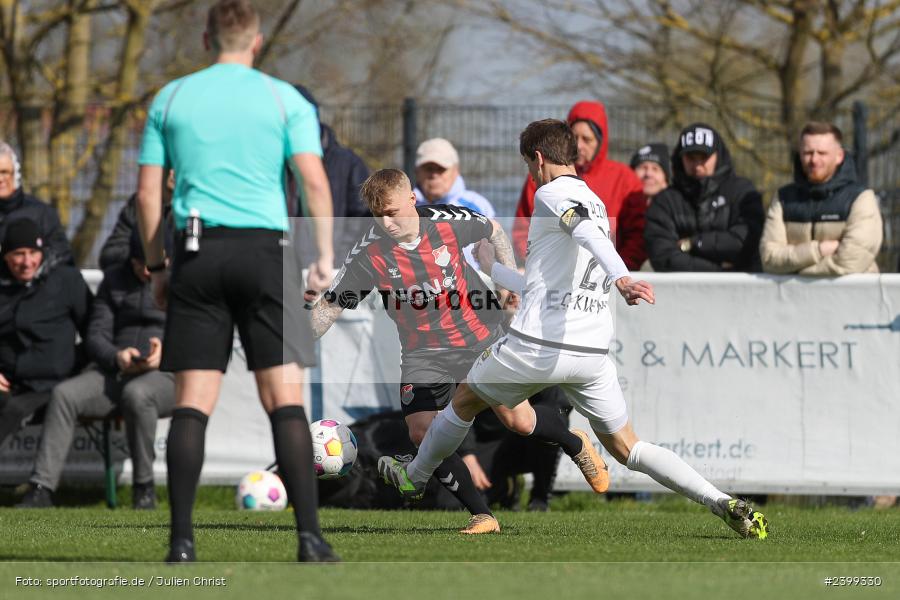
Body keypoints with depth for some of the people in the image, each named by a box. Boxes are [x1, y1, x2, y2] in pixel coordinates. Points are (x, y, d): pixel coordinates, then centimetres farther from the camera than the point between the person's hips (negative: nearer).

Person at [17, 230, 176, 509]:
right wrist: (117, 357, -13)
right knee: (64, 394, -26)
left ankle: (144, 487, -23)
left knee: (136, 394, -39)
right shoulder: (115, 280, 17)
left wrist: (166, 352, -20)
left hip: (166, 374, -3)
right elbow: (95, 336, 9)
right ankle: (41, 489, -30)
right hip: (114, 371, 4)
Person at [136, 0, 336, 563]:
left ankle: (182, 539, -5)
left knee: (192, 402, 2)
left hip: (197, 253, 1)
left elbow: (148, 192, 8)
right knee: (286, 398, -1)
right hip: (264, 249, -1)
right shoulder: (284, 98, 5)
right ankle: (310, 535, -8)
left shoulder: (172, 98, 10)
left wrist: (156, 267, 14)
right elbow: (315, 181, -5)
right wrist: (325, 257, 0)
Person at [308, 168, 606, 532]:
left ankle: (575, 445, 32)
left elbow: (494, 231, 7)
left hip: (480, 338, 0)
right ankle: (482, 516, -7)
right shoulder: (370, 254, -19)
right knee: (421, 432, -18)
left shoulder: (449, 222, -16)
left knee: (519, 421, -2)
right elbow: (330, 306, -15)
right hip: (423, 352, 0)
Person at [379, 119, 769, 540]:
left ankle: (414, 476, 40)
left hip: (537, 347, -6)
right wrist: (493, 268, 44)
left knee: (464, 402, 21)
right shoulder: (595, 205, 23)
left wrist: (620, 277, -43)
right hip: (593, 353, 7)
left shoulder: (551, 194, -3)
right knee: (627, 449, 8)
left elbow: (589, 234, -26)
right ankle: (724, 504, -7)